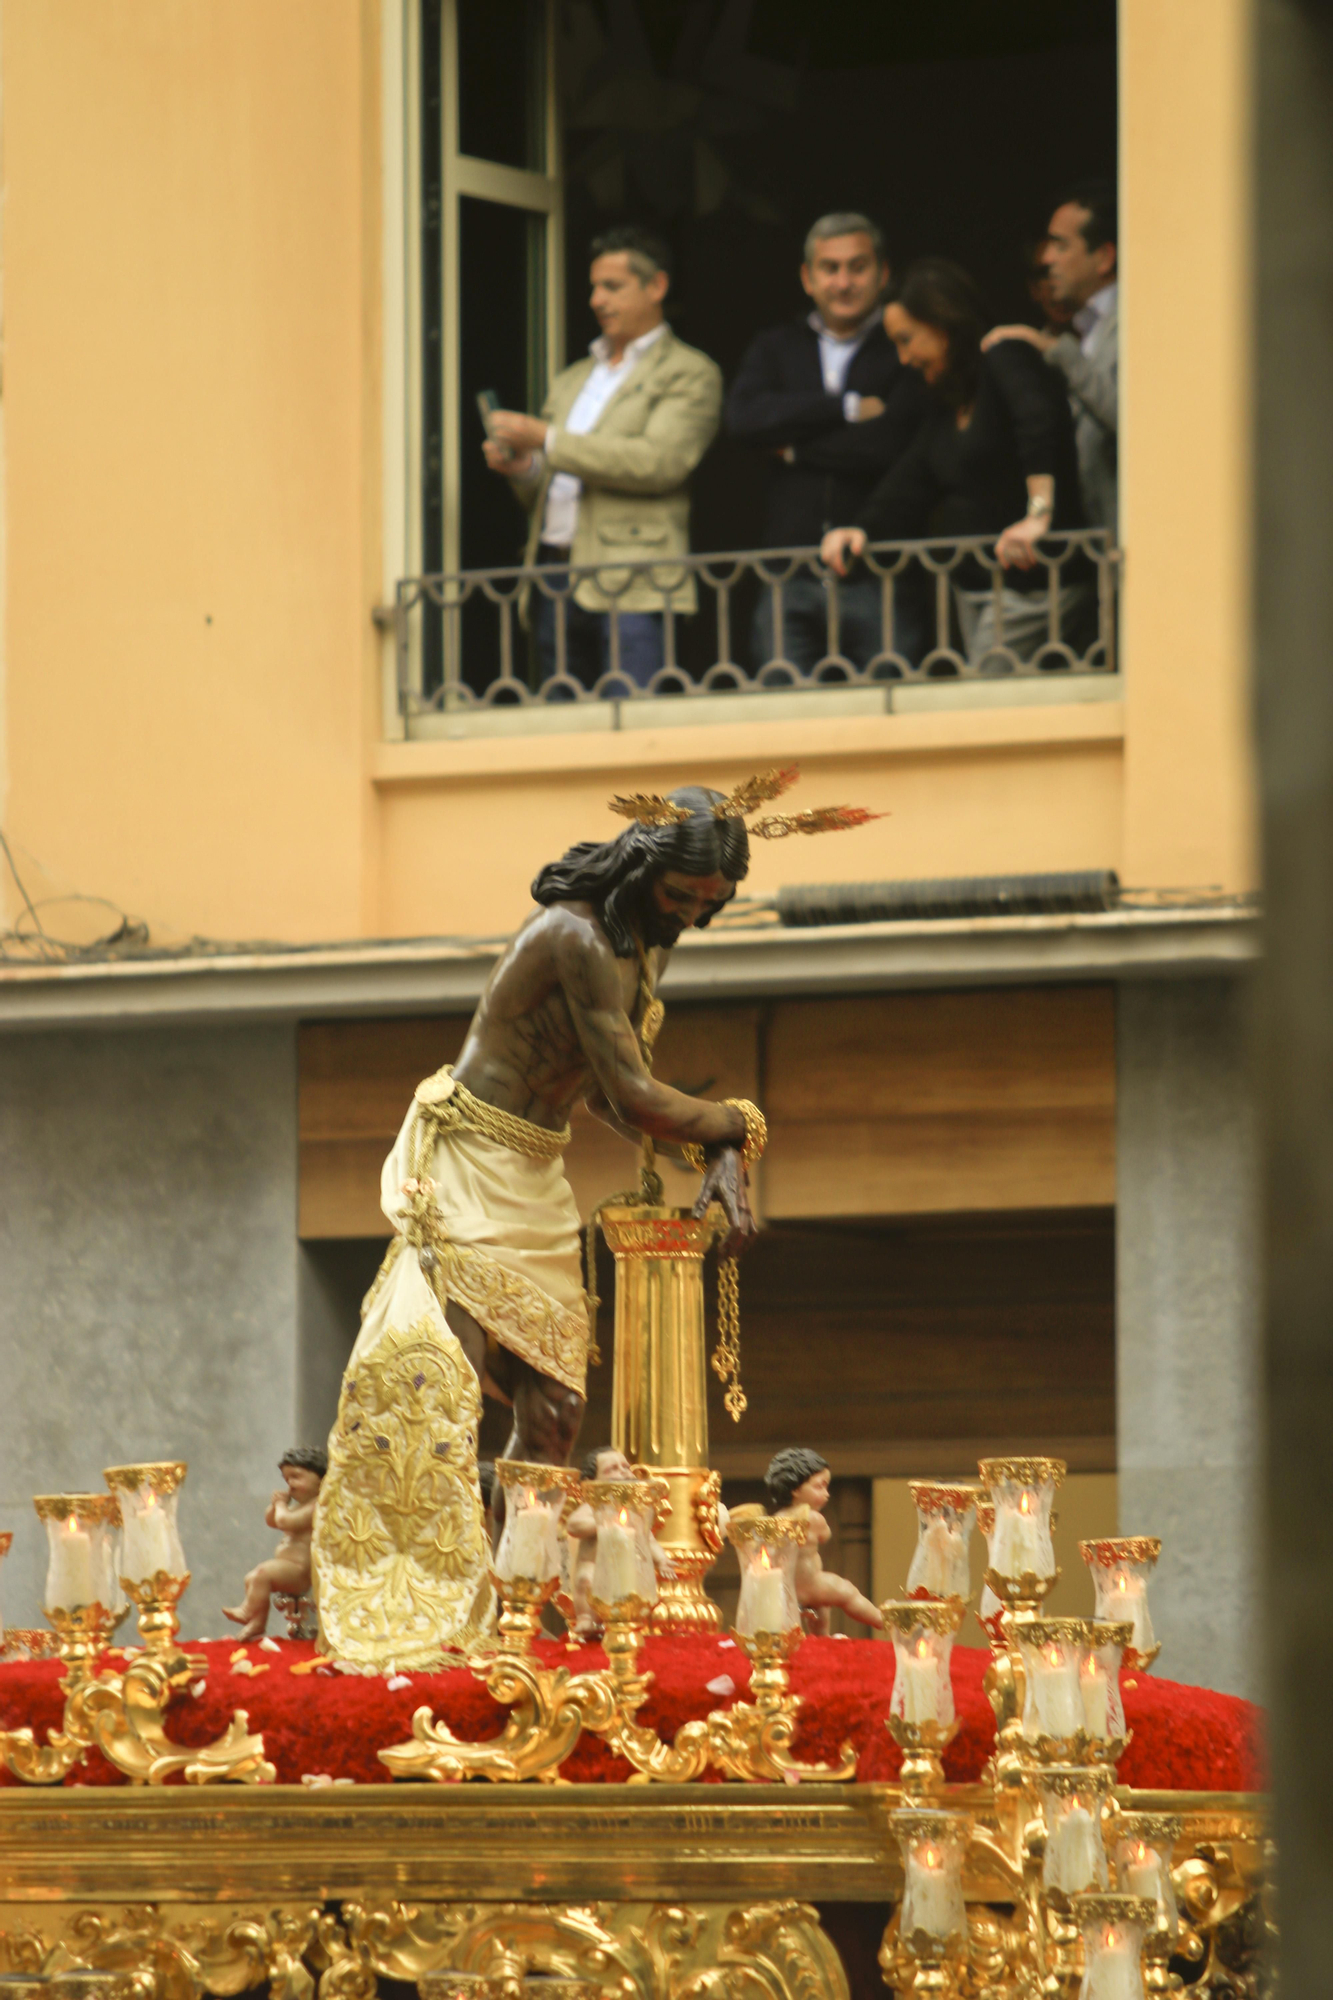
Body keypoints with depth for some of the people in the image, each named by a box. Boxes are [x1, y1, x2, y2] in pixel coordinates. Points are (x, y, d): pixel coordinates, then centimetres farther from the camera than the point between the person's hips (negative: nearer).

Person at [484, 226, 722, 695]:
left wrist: (548, 440, -13)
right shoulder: (573, 380, 25)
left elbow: (659, 462, -14)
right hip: (554, 579, 7)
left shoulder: (689, 374, 3)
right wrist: (521, 469, 2)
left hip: (630, 586, -7)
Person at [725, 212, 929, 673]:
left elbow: (891, 445, -12)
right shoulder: (774, 349, 17)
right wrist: (847, 407, -6)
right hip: (790, 580, 3)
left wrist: (794, 448, -1)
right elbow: (742, 417, -3)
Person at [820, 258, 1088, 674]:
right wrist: (862, 531, -2)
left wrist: (1038, 515, -38)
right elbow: (909, 484, 16)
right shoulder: (948, 401, 18)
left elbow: (1039, 421, -29)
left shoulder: (1005, 360, -10)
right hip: (973, 589, 9)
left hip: (1027, 586, -9)